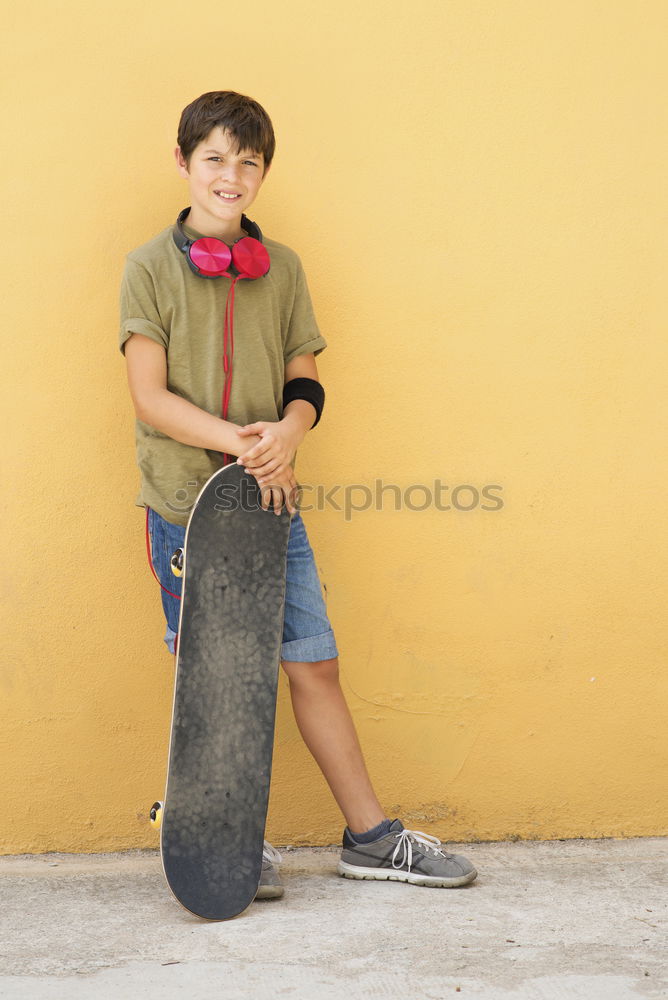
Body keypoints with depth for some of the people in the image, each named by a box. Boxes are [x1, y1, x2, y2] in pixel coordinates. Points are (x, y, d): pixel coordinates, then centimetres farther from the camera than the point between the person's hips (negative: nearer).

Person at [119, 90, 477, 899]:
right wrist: (242, 442, -18)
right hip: (184, 506, -2)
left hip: (270, 499, 3)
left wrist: (287, 431, -14)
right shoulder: (150, 267, -2)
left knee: (314, 664, 4)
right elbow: (151, 398, -8)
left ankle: (369, 837, 16)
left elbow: (304, 382, 9)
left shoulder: (282, 268, 9)